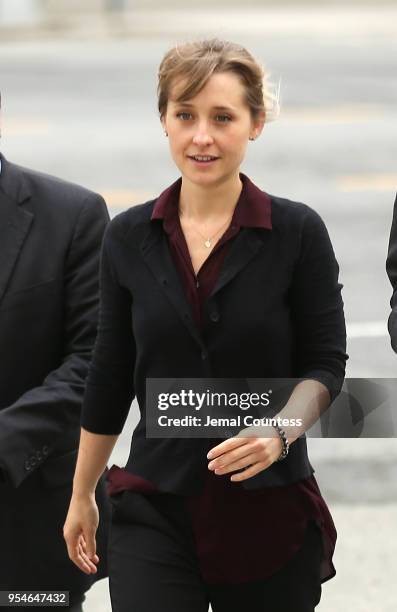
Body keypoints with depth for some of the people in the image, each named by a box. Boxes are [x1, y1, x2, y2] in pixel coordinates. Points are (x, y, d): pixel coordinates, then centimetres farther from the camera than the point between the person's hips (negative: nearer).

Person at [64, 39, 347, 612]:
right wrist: (81, 496, 15)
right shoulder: (128, 237, 3)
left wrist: (279, 430, -21)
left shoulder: (297, 232, -5)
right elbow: (110, 377, 11)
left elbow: (325, 365, -2)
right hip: (155, 513, 1)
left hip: (271, 510, -1)